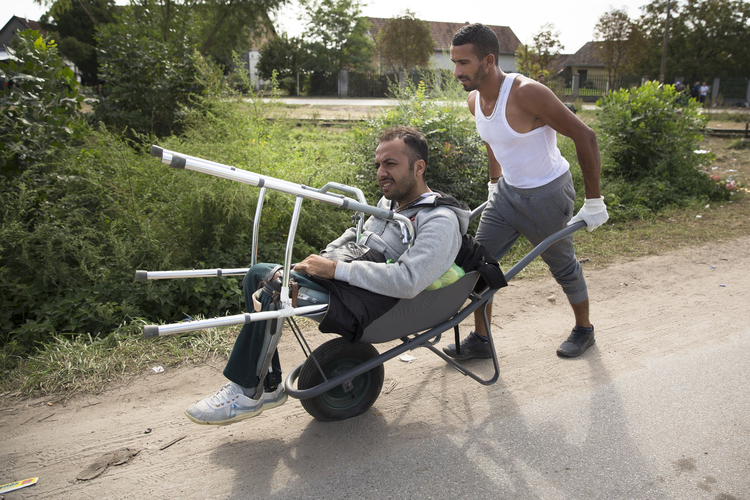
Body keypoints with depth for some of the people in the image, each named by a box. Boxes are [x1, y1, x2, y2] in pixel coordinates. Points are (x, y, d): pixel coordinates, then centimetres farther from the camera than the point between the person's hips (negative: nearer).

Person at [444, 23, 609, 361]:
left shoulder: (527, 94, -28)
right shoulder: (475, 99, -4)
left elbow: (585, 137, -23)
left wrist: (594, 203, -20)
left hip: (547, 194, -6)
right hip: (508, 190, 7)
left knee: (563, 266, 12)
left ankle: (584, 330, 38)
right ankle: (480, 340, 18)